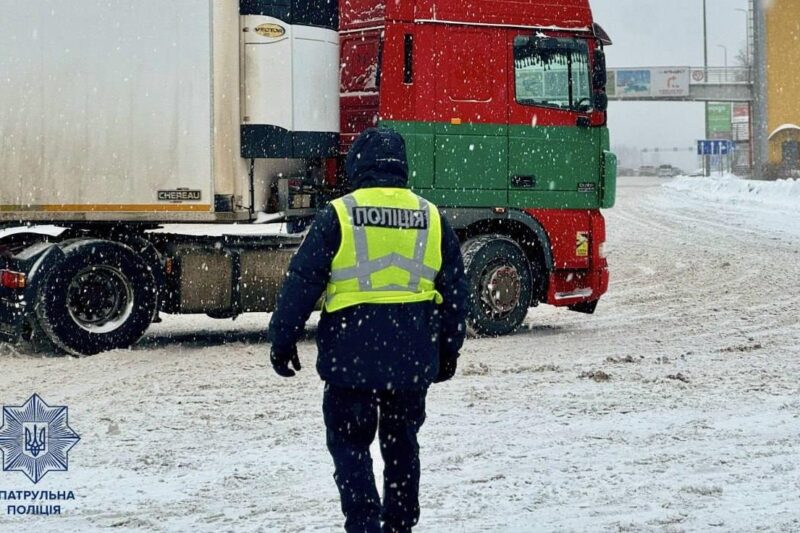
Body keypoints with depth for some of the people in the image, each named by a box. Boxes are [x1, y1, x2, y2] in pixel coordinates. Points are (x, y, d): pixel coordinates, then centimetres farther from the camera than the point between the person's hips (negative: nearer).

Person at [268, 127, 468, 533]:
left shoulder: (338, 215, -5)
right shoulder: (431, 218, 6)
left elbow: (301, 282, -5)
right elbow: (454, 292, 12)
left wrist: (282, 340, 4)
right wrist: (448, 351, 22)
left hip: (352, 357, -4)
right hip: (412, 360, 4)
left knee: (350, 445, 4)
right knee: (402, 445, 17)